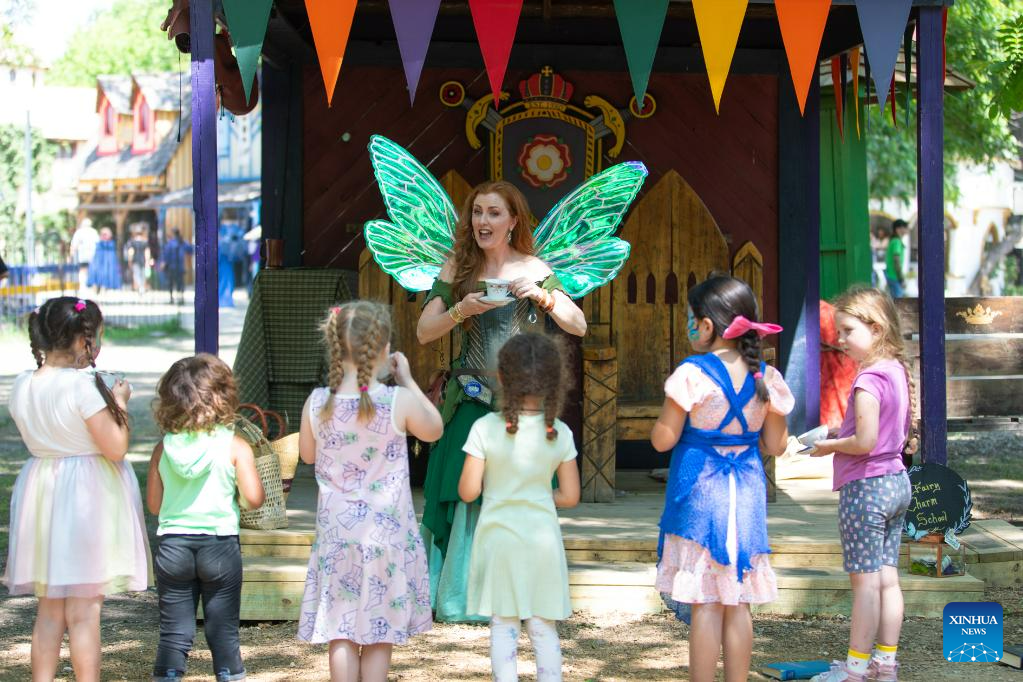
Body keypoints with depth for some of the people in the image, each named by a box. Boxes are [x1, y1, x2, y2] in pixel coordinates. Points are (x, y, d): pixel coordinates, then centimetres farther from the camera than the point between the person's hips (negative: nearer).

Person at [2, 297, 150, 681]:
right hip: (86, 500, -6)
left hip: (41, 492, 6)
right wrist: (118, 404, -2)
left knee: (49, 609, 14)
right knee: (84, 612, 0)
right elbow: (115, 447, -18)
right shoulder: (82, 385, -18)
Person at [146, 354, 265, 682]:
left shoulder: (164, 446, 0)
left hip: (173, 544, 2)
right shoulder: (235, 446, -7)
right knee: (224, 632, 8)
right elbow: (253, 498, -12)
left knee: (174, 633, 7)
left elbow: (153, 504, 5)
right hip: (220, 543, -2)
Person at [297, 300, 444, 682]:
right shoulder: (399, 402, -14)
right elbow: (434, 430, 7)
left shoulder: (317, 404, -7)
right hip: (386, 532, -2)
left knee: (341, 634, 8)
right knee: (380, 635, 8)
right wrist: (407, 379, 12)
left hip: (336, 532, 2)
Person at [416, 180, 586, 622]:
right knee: (467, 498, -3)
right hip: (470, 400, 1)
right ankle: (464, 594, 7)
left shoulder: (533, 270, 4)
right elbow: (424, 332, 2)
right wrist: (461, 310, -16)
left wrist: (541, 296, -16)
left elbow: (579, 326, 0)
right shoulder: (458, 268, 6)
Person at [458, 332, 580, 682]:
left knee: (503, 625, 8)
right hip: (543, 538, 1)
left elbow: (468, 492, -11)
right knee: (544, 627, 10)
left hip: (498, 536, -1)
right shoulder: (560, 433, -6)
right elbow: (570, 497, -2)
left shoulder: (485, 428, -12)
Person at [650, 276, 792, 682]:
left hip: (700, 492, -5)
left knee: (705, 603, -1)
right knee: (738, 604, 11)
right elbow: (776, 445, 8)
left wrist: (668, 412, 9)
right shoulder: (765, 377, 2)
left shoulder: (693, 374, -13)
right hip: (746, 493, 5)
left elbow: (662, 440, -10)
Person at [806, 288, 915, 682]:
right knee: (887, 578, 12)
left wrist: (830, 446, -7)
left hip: (866, 487, -9)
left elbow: (865, 442, -24)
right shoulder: (897, 371, 8)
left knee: (865, 580, -3)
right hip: (896, 482, 9)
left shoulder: (868, 380, -19)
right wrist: (841, 436, 13)